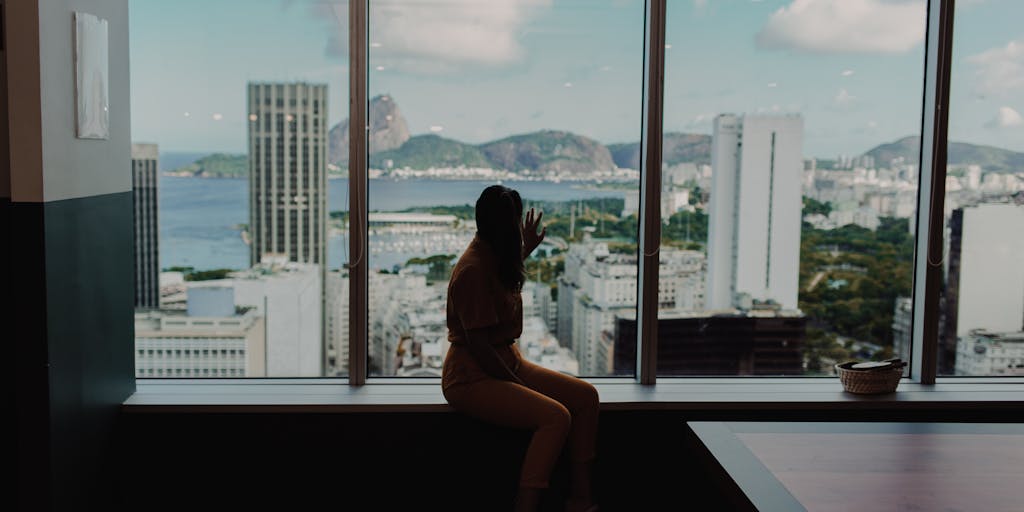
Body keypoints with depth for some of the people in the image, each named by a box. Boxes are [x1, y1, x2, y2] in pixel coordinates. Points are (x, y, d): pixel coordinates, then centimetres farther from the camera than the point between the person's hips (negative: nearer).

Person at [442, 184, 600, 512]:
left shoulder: (494, 257, 10)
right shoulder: (473, 270, -20)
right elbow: (477, 344, -21)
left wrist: (525, 250, 33)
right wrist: (519, 384, -14)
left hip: (507, 361, 10)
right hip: (473, 378, -10)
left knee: (585, 395, -3)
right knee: (555, 416, -28)